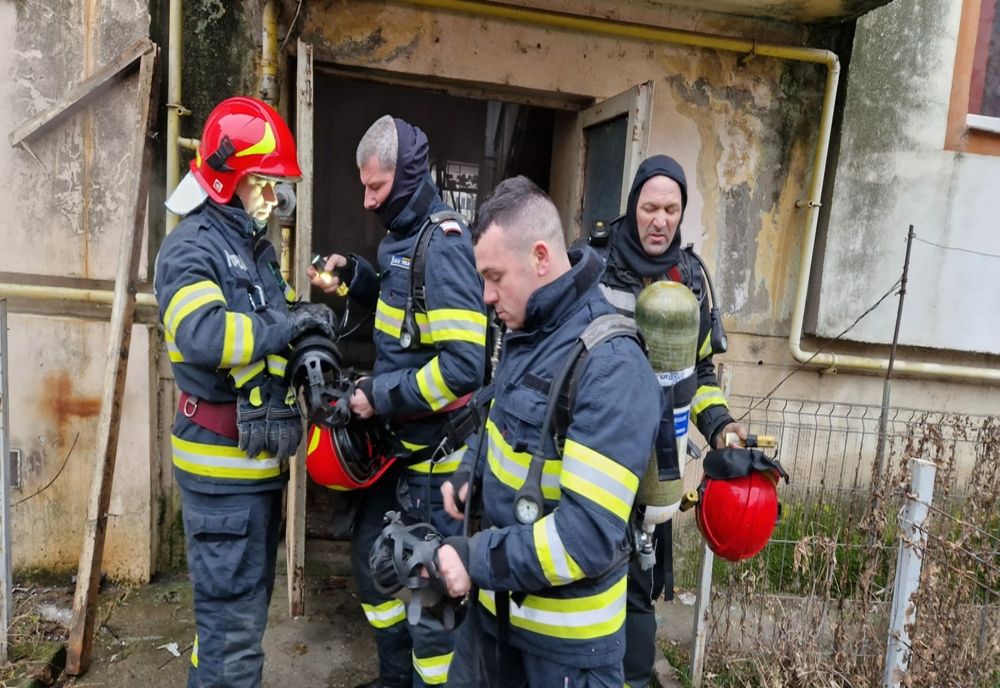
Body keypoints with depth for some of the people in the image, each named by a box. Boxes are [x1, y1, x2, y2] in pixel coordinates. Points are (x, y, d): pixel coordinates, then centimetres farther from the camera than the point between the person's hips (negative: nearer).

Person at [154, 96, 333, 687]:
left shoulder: (257, 245, 15)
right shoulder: (192, 247, -14)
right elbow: (203, 334, -33)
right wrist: (289, 322, -23)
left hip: (263, 455, 9)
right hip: (223, 465, -9)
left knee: (250, 599, 21)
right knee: (233, 615, 0)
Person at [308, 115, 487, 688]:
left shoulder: (441, 245, -21)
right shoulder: (407, 233, 7)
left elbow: (464, 364, -29)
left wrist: (381, 396, -21)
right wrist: (353, 275, 7)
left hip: (434, 446, -10)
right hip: (401, 439, 10)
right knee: (372, 554, 22)